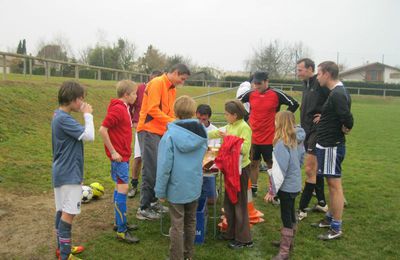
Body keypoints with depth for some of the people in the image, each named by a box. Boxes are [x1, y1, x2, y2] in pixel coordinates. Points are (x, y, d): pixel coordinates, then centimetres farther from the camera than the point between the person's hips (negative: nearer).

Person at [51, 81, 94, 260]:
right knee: (69, 213, -3)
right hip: (69, 174, -10)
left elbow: (78, 135, 12)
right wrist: (88, 115, -14)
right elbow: (89, 135, -24)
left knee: (62, 211, 17)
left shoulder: (59, 116, 10)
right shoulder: (64, 118, -21)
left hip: (62, 172, 10)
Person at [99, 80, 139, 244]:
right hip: (119, 155, -10)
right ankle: (121, 231, 1)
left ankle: (120, 222, 28)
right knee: (123, 188, -7)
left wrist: (124, 150, 17)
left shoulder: (124, 108, 10)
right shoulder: (117, 109, -17)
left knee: (120, 187, 16)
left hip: (124, 155, 10)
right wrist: (113, 152, -19)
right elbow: (102, 130, -23)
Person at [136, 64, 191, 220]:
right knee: (150, 170, -7)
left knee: (159, 169, 10)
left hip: (162, 132, 9)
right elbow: (152, 109, -19)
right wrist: (173, 122, -21)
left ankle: (153, 201, 22)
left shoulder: (172, 89, 16)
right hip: (149, 131, -8)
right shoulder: (157, 83, -11)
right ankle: (144, 208, 2)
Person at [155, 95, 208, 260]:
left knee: (177, 226, 7)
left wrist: (160, 192, -7)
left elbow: (164, 166, -17)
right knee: (190, 222, 20)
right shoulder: (202, 132, -4)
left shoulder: (170, 135, -18)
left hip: (176, 188, -5)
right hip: (195, 186, 5)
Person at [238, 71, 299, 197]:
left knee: (271, 165, 8)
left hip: (270, 138, -3)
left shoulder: (276, 94, -10)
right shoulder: (250, 94, -1)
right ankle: (253, 189, 28)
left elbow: (294, 104, -3)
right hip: (253, 138, 3)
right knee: (253, 163, 13)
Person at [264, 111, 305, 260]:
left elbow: (280, 171, -23)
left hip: (286, 186, -9)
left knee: (286, 217, -2)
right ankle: (288, 241, 37)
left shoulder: (282, 144, -23)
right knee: (291, 214, 21)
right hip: (294, 184, 9)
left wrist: (272, 191, -17)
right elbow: (300, 159, 15)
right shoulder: (297, 140, 3)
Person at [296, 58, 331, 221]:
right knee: (315, 168, 16)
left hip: (317, 131, -10)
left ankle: (302, 210, 1)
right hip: (308, 130, 10)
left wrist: (324, 115, -17)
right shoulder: (307, 84, 14)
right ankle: (321, 203, 28)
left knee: (310, 170, -6)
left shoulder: (320, 84, -15)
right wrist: (304, 126, 11)